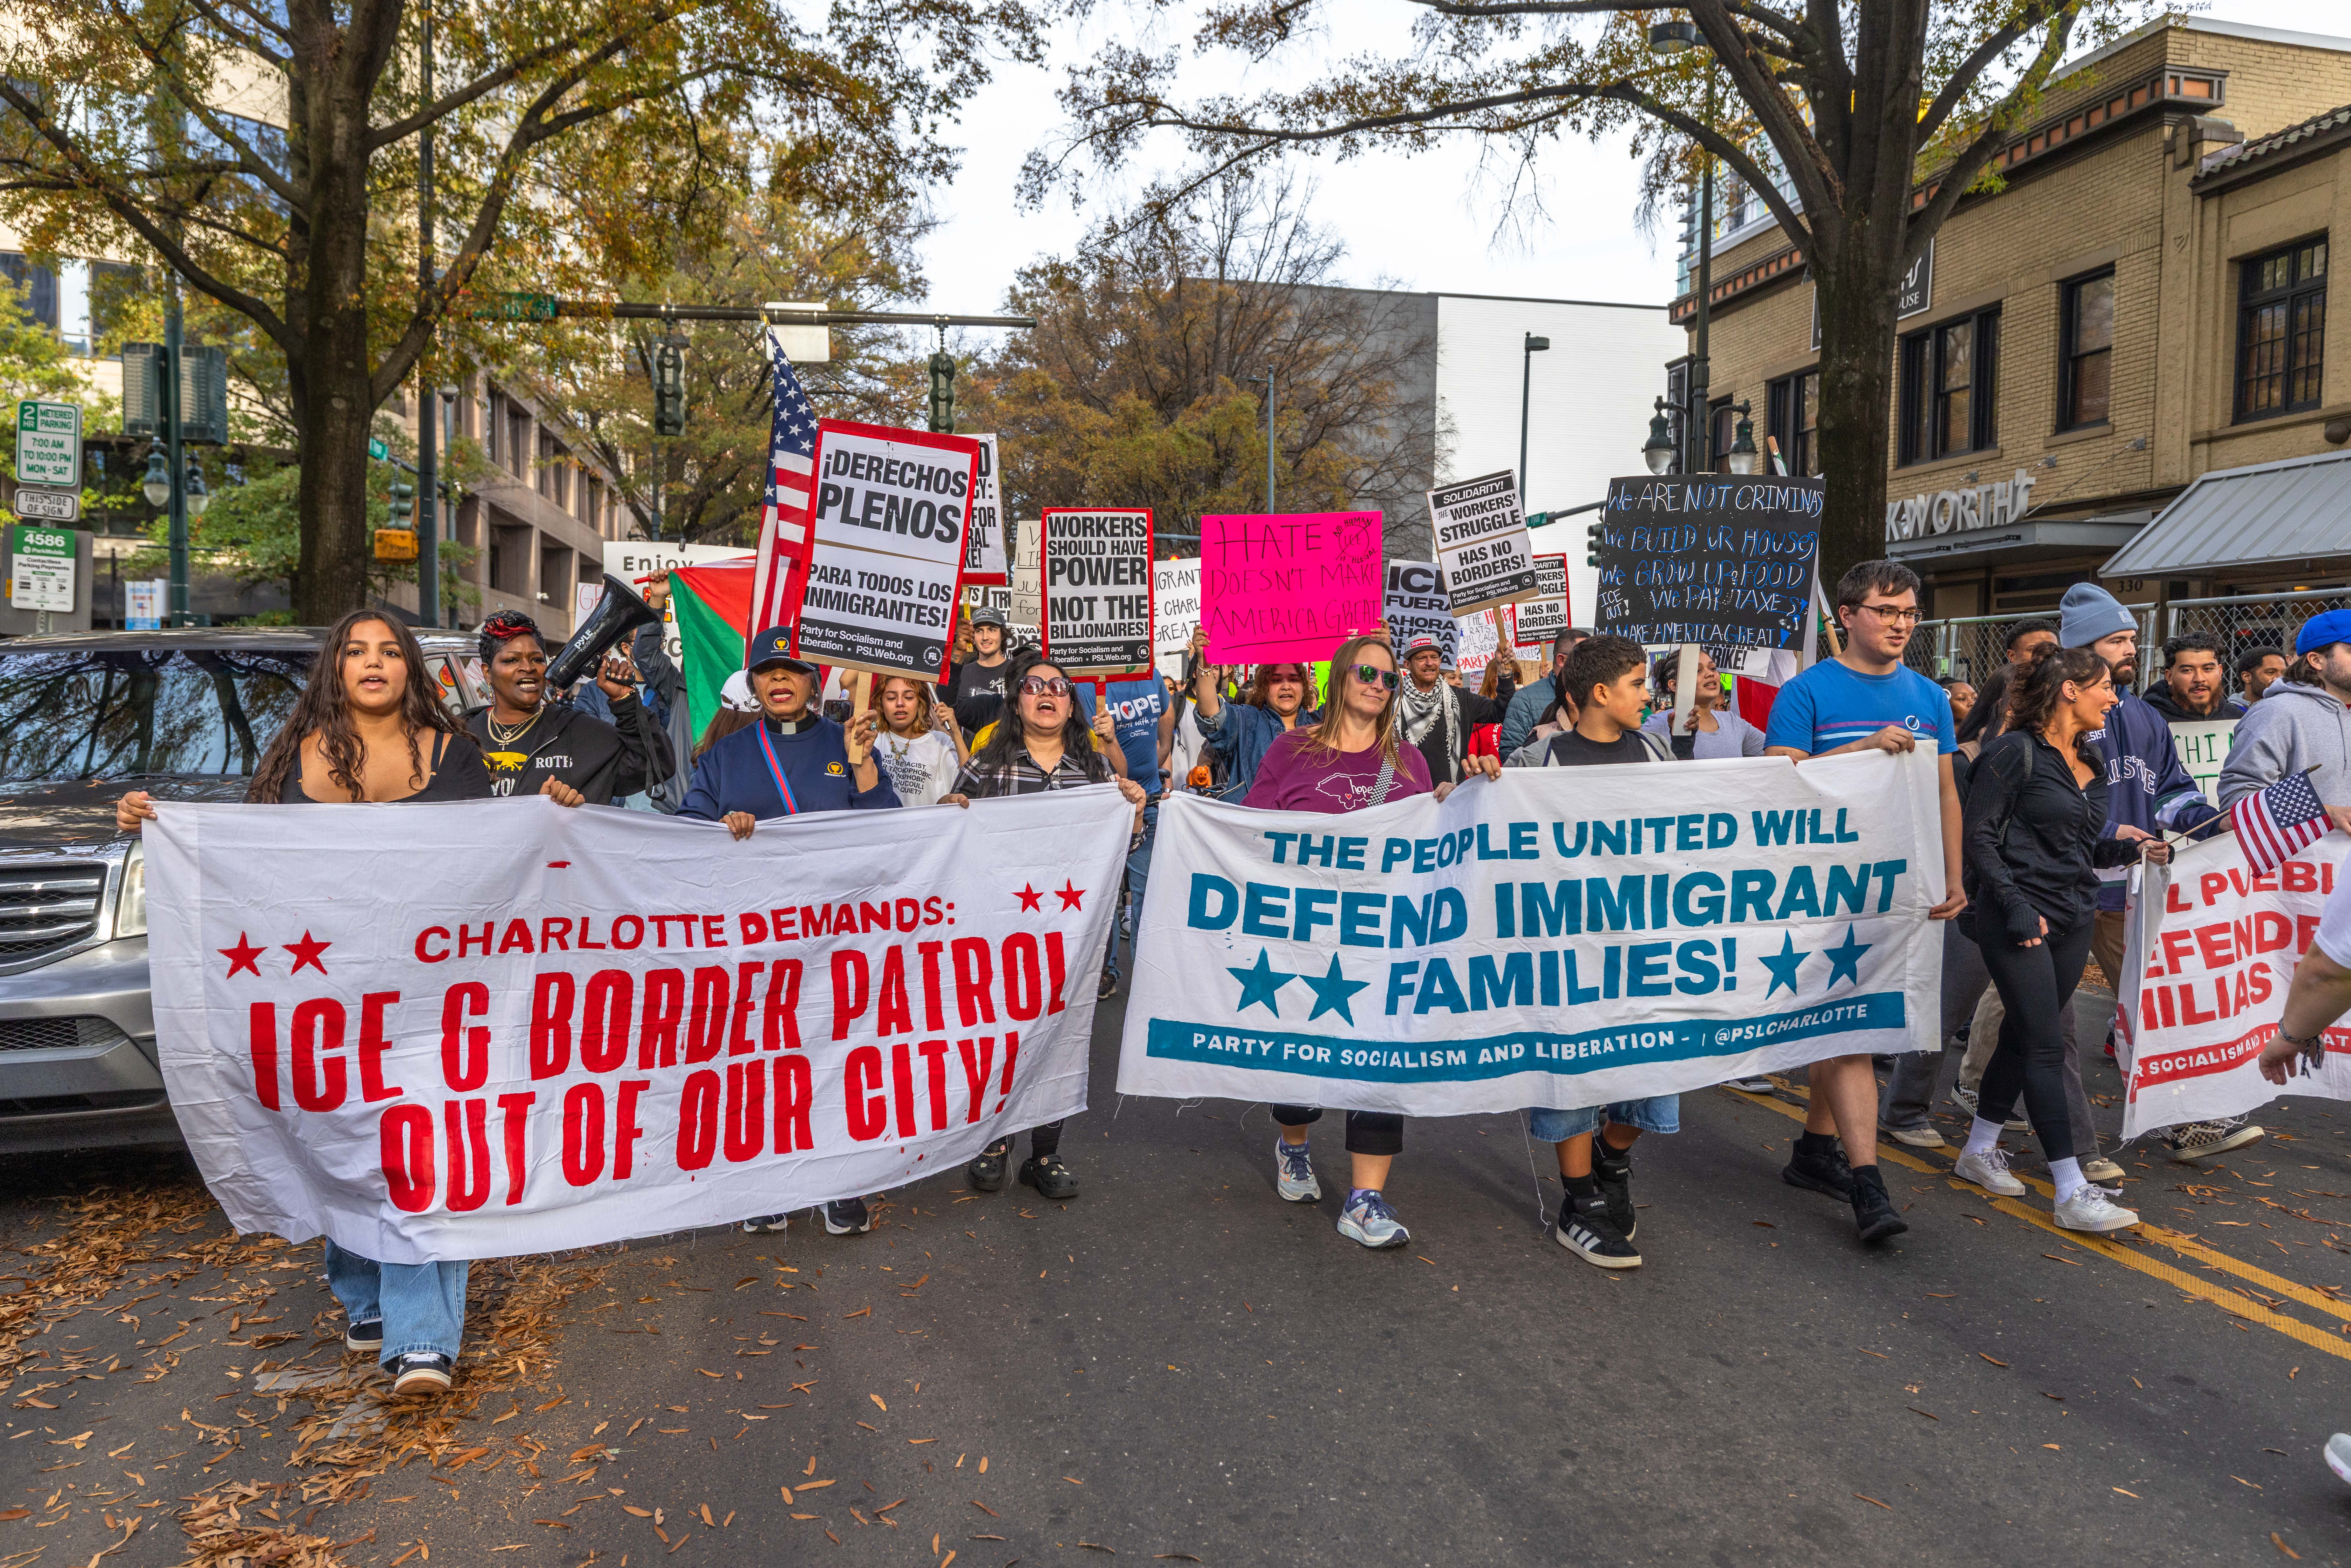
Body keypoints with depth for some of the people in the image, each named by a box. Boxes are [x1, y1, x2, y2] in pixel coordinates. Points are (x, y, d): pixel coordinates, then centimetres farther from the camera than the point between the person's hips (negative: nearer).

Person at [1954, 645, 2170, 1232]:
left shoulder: (2092, 761, 14)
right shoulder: (2015, 753, -10)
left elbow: (2083, 845, 20)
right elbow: (1979, 835, -13)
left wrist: (2129, 847, 0)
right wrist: (2016, 905, -19)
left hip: (2073, 919, 8)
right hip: (2018, 919, -8)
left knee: (2022, 1036, 13)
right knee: (2043, 1046, -8)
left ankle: (1979, 1151, 27)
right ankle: (2072, 1192, -7)